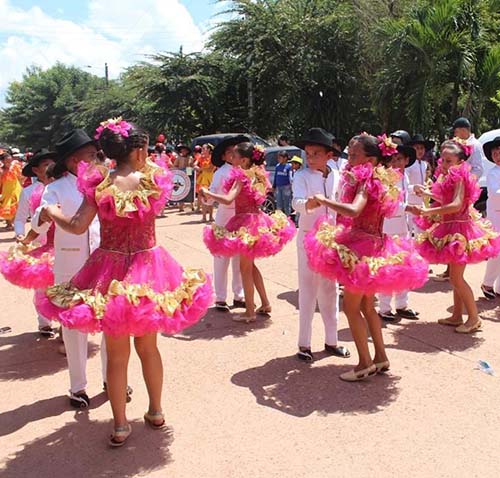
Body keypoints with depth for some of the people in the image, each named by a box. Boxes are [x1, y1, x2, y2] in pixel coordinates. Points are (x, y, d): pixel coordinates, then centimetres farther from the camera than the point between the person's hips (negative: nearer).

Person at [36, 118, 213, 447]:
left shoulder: (99, 183, -10)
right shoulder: (153, 179, -8)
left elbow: (77, 226, -10)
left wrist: (51, 212, 9)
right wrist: (147, 166, 15)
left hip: (110, 272, -1)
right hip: (148, 267, 1)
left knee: (117, 353, 11)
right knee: (148, 346, 20)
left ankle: (120, 426, 21)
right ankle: (156, 412, 34)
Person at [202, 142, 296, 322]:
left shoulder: (242, 176, -17)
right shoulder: (256, 174, 7)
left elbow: (228, 199, -29)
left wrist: (207, 193, -17)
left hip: (246, 223, -9)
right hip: (255, 218, 9)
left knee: (245, 268, 2)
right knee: (250, 265, 20)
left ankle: (250, 312, 10)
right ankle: (265, 304, 27)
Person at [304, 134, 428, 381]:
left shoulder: (365, 182, -17)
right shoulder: (376, 181, 11)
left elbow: (353, 210, -35)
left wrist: (322, 200, -26)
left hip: (362, 249, -9)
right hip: (373, 245, 9)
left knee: (351, 306, 0)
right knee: (366, 306, 18)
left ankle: (365, 363, 7)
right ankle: (381, 357, 26)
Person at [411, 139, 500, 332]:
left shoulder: (459, 178, -17)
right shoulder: (448, 178, 10)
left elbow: (456, 205, -29)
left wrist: (428, 211, -33)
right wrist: (427, 193, 22)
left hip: (459, 229, -10)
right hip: (451, 228, 10)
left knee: (456, 277, -6)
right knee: (455, 276, 15)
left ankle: (474, 318, 5)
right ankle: (457, 316, 25)